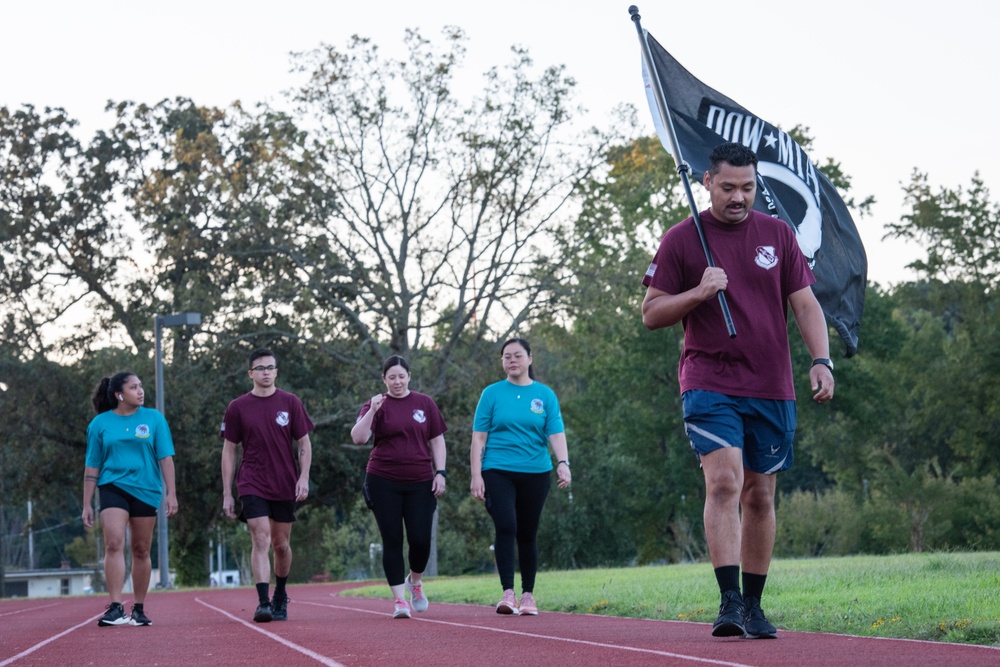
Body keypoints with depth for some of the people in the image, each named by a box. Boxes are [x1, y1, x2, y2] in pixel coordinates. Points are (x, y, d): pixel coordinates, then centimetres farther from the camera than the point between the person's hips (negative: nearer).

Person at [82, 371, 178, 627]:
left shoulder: (154, 419, 5)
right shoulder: (100, 423, 4)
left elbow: (165, 458, 4)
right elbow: (92, 466, 7)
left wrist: (171, 493, -4)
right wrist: (87, 504, 4)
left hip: (145, 490, 1)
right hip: (113, 488, -1)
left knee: (141, 550, 6)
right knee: (114, 544, -17)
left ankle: (139, 609, 17)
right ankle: (115, 608, -20)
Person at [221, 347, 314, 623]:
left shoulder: (290, 403, 3)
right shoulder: (237, 408, 1)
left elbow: (304, 443, 6)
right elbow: (229, 451, 5)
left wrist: (303, 478, -7)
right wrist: (227, 494, 2)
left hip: (285, 486, 2)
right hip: (253, 484, -2)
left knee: (281, 544, 11)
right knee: (261, 540, -14)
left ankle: (280, 596, 31)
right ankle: (263, 603, -19)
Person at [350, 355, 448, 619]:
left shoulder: (425, 403, 8)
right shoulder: (376, 405, 3)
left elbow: (436, 441, 11)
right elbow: (358, 438, -11)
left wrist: (440, 472, 2)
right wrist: (372, 411, -23)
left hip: (420, 482, 1)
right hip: (384, 483, -1)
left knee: (420, 539, -4)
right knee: (392, 540, -3)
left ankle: (415, 582, 25)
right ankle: (399, 599, 2)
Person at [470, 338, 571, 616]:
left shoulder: (545, 395, 7)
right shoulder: (492, 393, 5)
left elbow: (556, 433, 0)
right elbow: (479, 437, 3)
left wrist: (563, 463, -17)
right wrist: (476, 475, -4)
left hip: (536, 473, 2)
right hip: (498, 471, -2)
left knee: (527, 534, 8)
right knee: (506, 527, -18)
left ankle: (528, 595, 18)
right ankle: (508, 593, -17)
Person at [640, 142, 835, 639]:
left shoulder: (778, 234, 9)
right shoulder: (681, 240, 1)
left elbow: (804, 303, 8)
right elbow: (651, 314, 2)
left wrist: (821, 360, -7)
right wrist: (698, 293, -15)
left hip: (772, 389, 3)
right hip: (709, 383, -3)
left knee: (760, 495, 7)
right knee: (724, 481, -19)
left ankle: (753, 606, 16)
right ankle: (729, 601, -21)